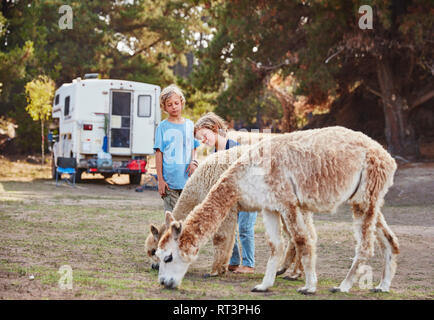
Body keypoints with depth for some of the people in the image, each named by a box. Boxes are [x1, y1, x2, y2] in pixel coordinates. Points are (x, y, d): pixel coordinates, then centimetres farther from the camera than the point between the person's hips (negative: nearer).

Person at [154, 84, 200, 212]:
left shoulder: (190, 124, 11)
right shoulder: (162, 127, 0)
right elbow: (159, 153, -1)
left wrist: (193, 162, -4)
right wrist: (160, 180, -6)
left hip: (188, 179, 3)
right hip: (170, 180, -3)